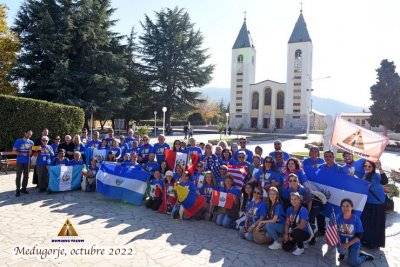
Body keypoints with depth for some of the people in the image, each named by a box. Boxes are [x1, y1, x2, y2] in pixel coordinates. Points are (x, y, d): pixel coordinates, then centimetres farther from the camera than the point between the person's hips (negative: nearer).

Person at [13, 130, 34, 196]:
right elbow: (14, 151, -5)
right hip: (19, 161, -3)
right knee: (18, 176, -3)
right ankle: (18, 190, 6)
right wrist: (22, 154, -17)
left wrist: (31, 152, -8)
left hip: (27, 161, 4)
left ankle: (24, 189, 20)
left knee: (26, 176, 8)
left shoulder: (31, 142, 6)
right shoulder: (18, 141, -4)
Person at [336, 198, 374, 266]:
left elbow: (359, 236, -11)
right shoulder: (338, 217, -14)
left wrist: (348, 244, -20)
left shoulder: (356, 219, -17)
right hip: (342, 242, 1)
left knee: (353, 263, -10)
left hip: (353, 243, 0)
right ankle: (342, 253, 6)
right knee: (341, 249, -32)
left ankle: (365, 257, 22)